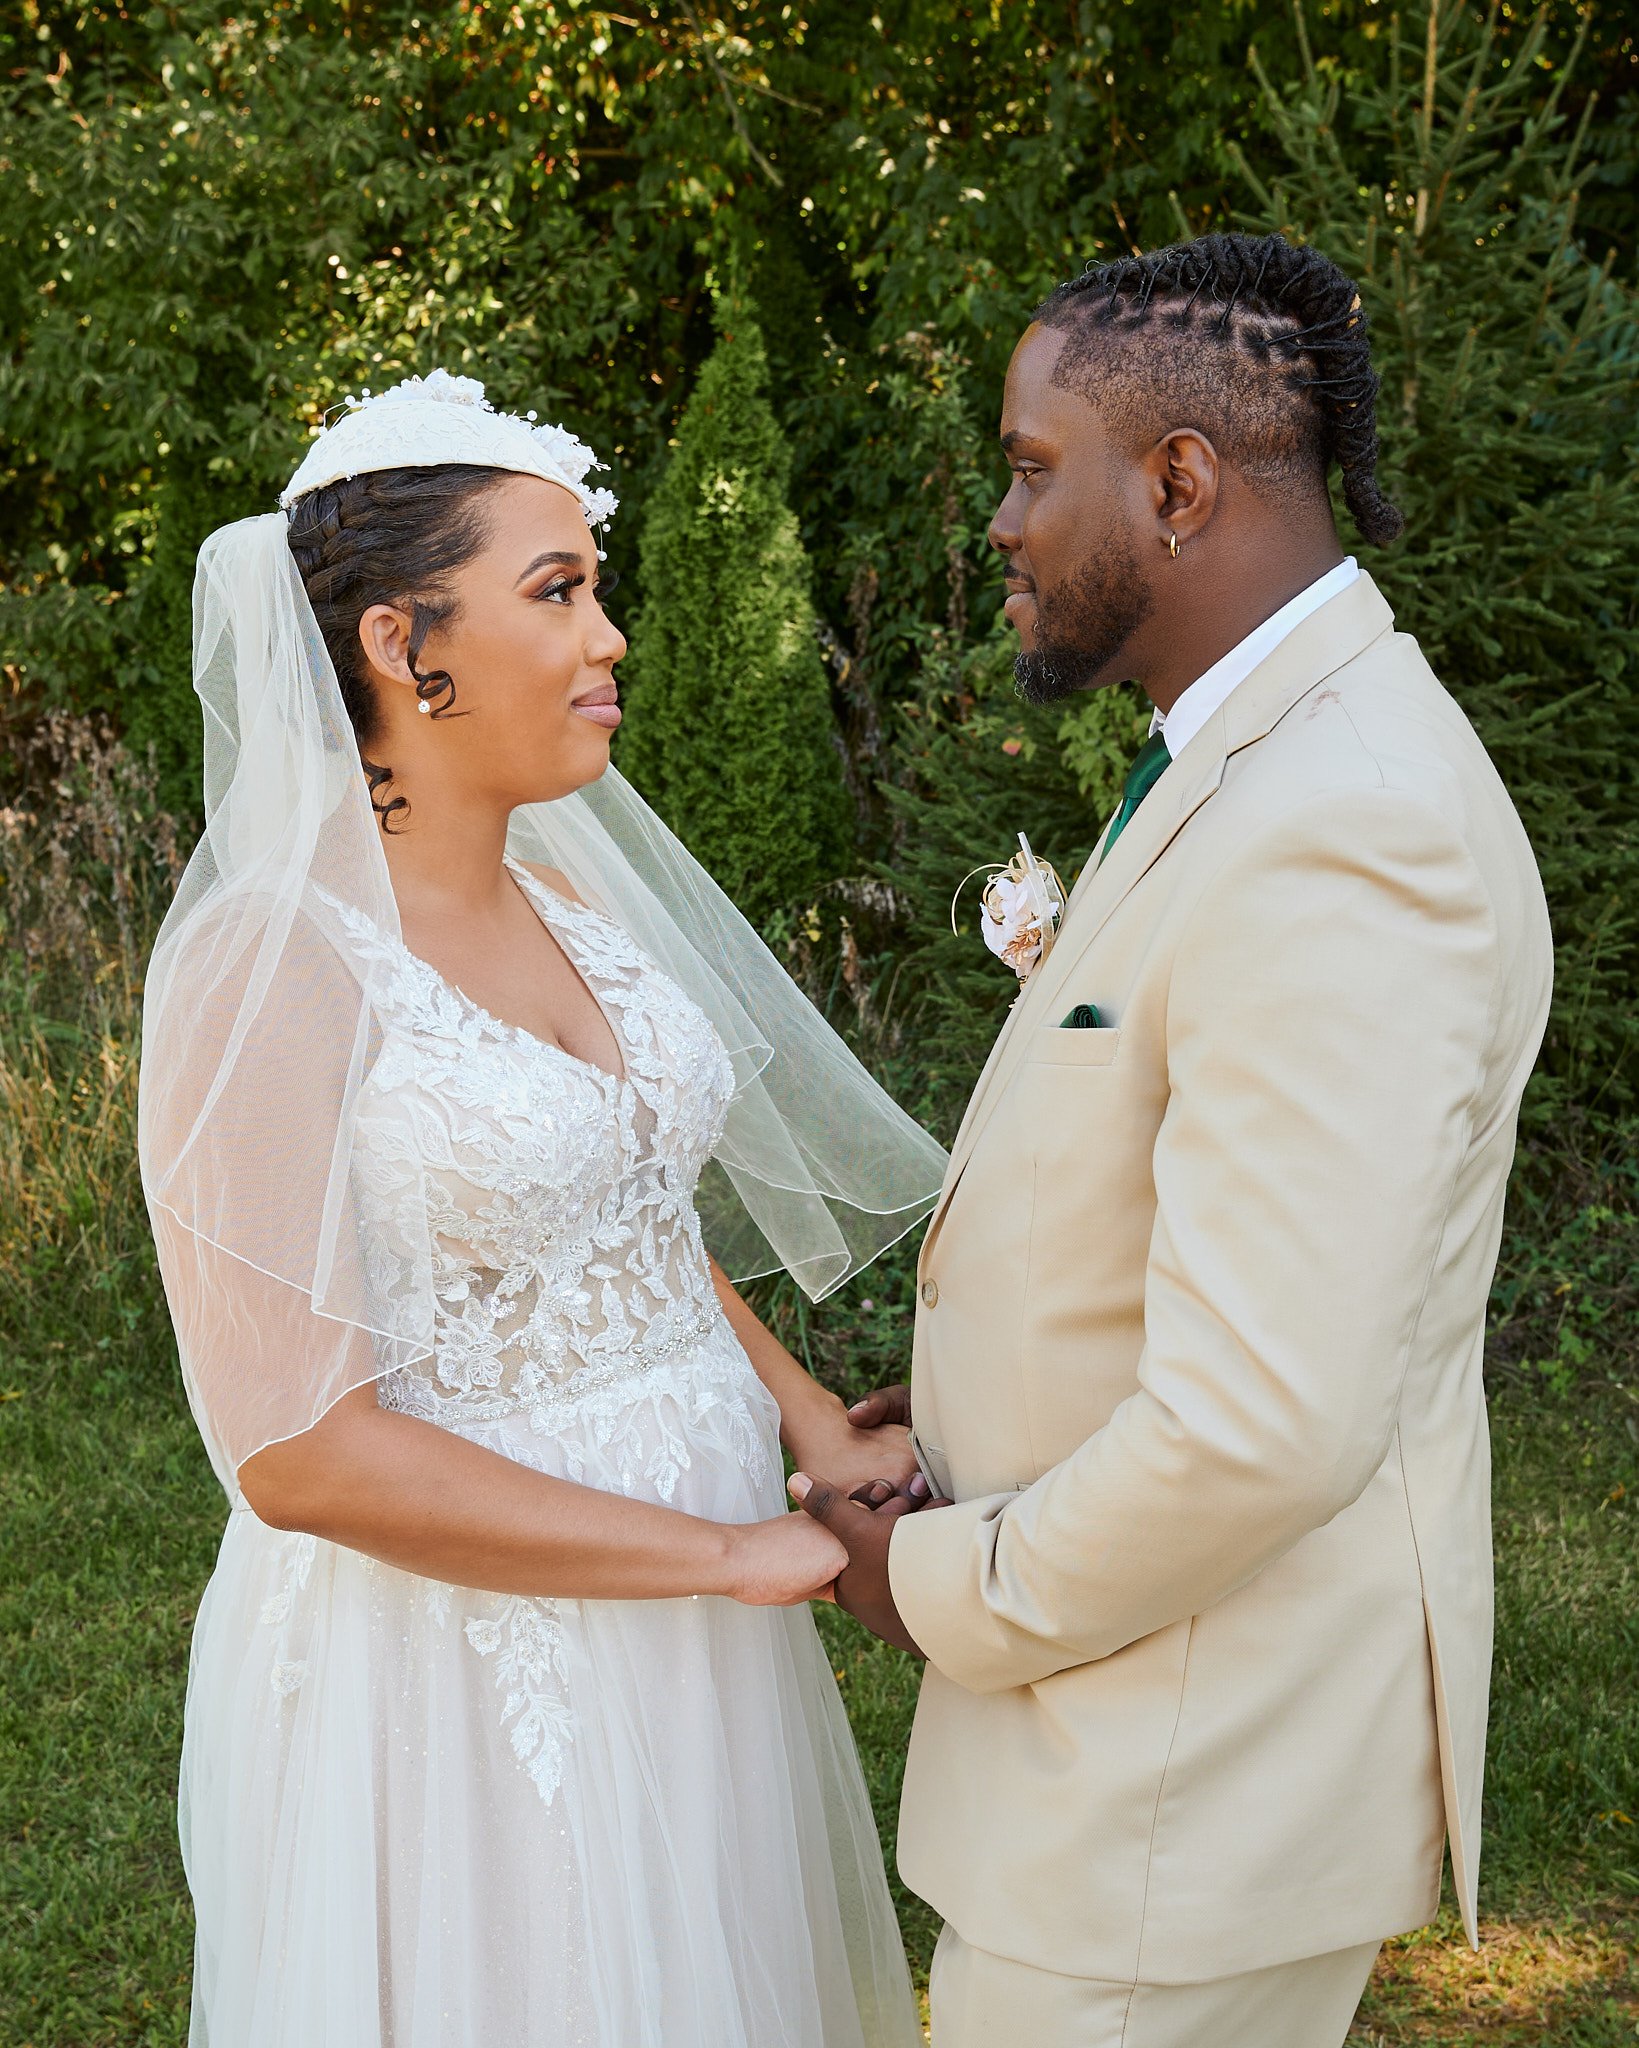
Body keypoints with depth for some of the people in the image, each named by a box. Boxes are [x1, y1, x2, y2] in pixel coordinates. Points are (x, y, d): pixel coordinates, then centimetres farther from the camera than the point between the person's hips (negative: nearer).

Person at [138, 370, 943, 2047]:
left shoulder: (574, 901, 4)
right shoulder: (273, 960, -19)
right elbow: (296, 1445, -22)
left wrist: (828, 1439, 1)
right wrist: (735, 1553, -19)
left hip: (687, 1646, 7)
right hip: (457, 1653, -7)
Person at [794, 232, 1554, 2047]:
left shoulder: (1340, 842, -27)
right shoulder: (1259, 763, 7)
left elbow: (1261, 1430, -30)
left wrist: (950, 1590, -14)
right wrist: (985, 1409, 8)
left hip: (1196, 1785, -9)